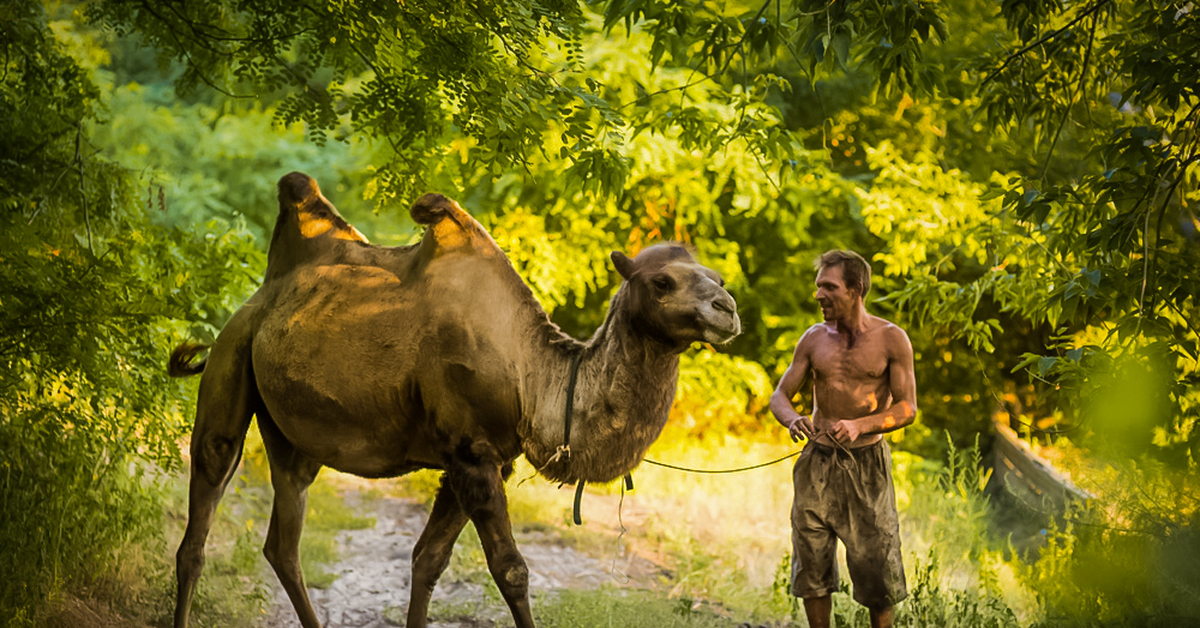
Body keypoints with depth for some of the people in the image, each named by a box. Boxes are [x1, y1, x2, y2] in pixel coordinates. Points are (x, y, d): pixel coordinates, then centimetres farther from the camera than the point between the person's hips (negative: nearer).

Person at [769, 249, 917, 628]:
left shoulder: (891, 339, -5)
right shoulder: (814, 339, 5)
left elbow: (907, 408, -8)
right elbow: (779, 395, 7)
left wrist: (860, 426, -25)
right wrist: (792, 420, -17)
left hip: (867, 463, -3)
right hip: (817, 463, 3)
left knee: (876, 566, -1)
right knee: (811, 565, 4)